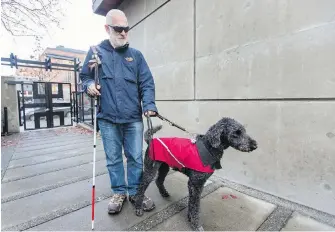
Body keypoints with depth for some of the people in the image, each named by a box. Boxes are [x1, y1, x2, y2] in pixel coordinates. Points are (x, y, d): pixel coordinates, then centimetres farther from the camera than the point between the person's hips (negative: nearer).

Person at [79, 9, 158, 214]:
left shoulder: (136, 55, 9)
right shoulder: (96, 52, 8)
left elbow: (147, 83, 3)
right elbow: (84, 76, 16)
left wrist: (149, 105, -13)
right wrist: (89, 85, -8)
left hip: (134, 118, 1)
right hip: (107, 118, 0)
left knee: (136, 158, 8)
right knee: (113, 159, 12)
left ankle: (135, 192, 29)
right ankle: (119, 192, 32)